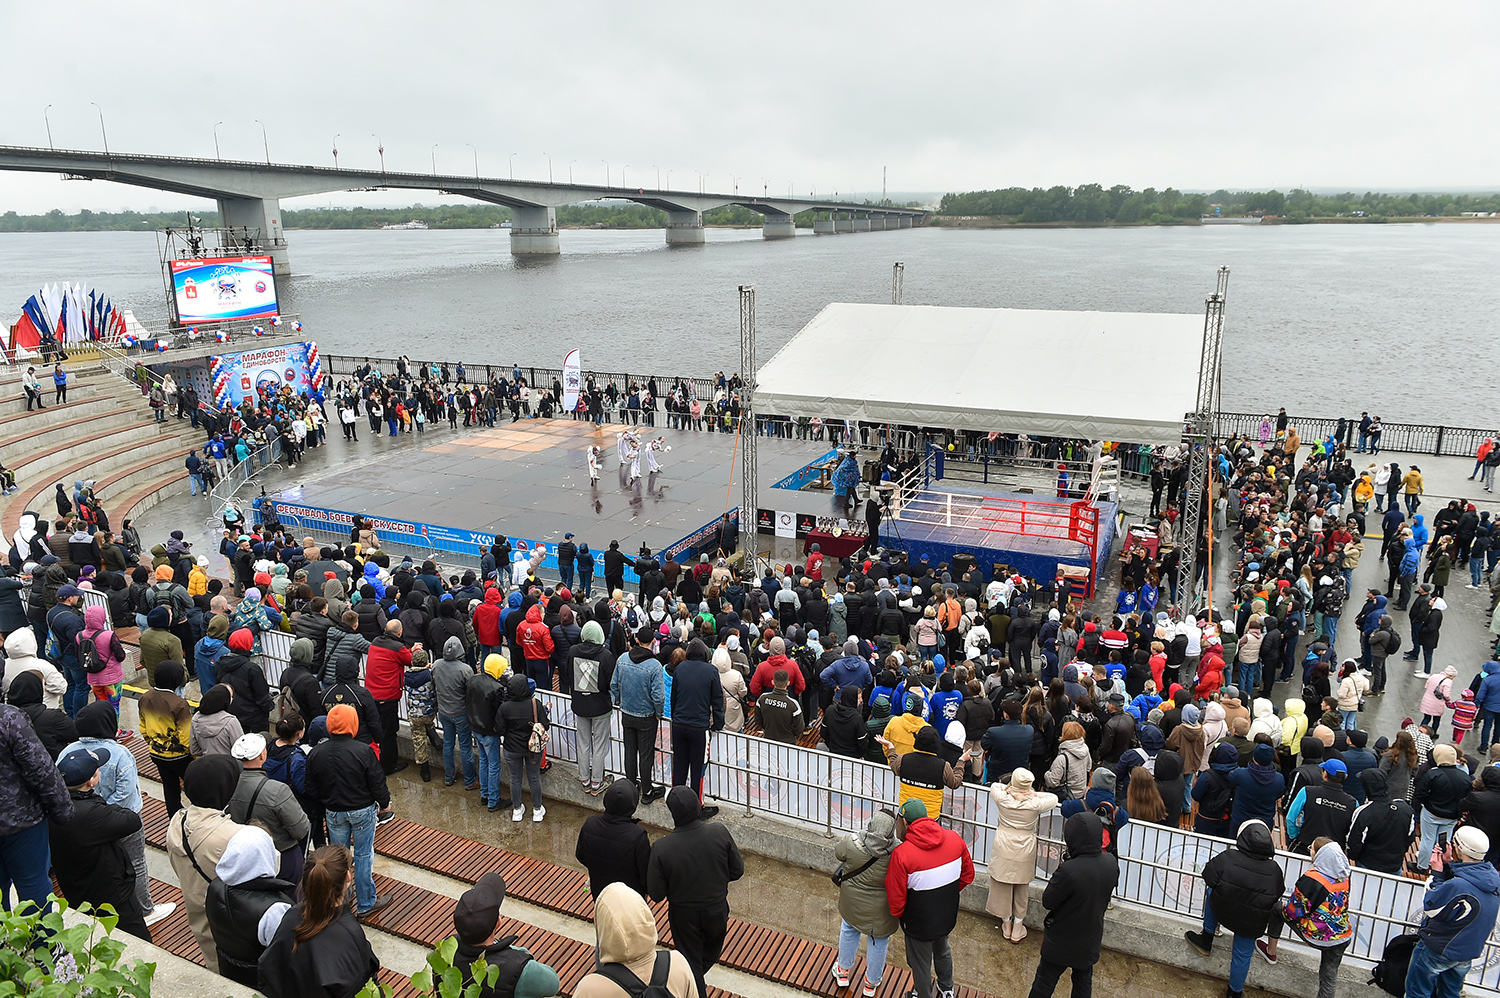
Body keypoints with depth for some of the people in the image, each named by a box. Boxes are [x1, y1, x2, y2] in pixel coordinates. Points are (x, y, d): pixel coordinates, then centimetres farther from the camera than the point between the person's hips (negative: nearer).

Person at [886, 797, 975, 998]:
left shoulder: (901, 854, -30)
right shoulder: (954, 839, -15)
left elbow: (896, 897, -20)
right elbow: (968, 875, 0)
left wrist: (897, 913, 2)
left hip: (919, 923, -5)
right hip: (948, 916, 6)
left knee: (920, 964, 21)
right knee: (942, 951, 33)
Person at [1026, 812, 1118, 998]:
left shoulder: (1068, 871, -36)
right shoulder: (1111, 863, -16)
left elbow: (1047, 902, -21)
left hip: (1061, 941, -5)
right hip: (1091, 939, 5)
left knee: (1044, 983, 16)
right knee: (1084, 983, 27)